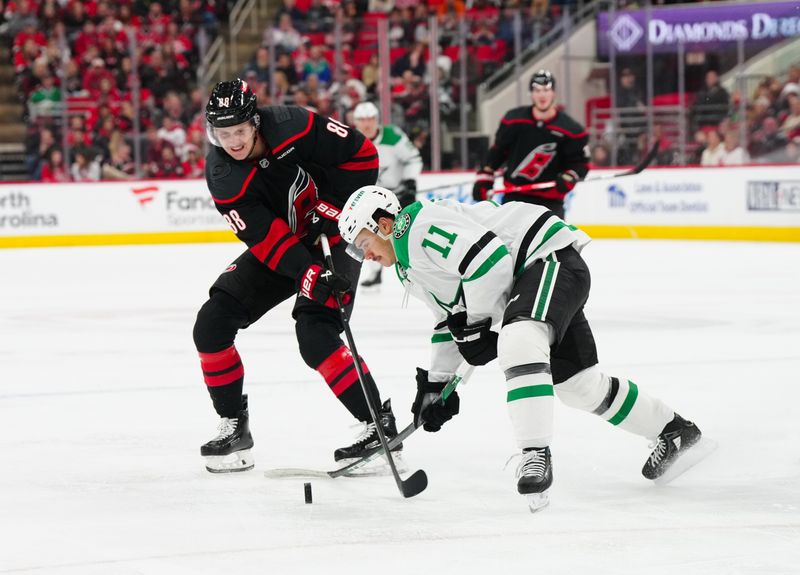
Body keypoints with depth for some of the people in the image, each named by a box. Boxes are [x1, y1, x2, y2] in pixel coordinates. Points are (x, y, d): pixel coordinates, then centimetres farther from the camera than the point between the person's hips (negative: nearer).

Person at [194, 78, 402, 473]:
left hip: (335, 236, -5)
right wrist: (309, 276, -35)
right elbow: (267, 239, -22)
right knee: (212, 324, -5)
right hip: (280, 246, 5)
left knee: (315, 335, -23)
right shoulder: (223, 180, -17)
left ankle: (380, 425, -16)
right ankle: (234, 427, 8)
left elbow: (362, 153, -16)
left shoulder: (293, 127, -26)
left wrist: (332, 207, -18)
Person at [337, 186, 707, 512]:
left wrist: (476, 325, -14)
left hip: (550, 257, -11)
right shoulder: (410, 267, 16)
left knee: (518, 340, -35)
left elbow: (489, 259, -27)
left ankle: (535, 456, -41)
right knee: (578, 383, 16)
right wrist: (435, 384, 19)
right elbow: (450, 319, 25)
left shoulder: (422, 229, -17)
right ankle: (672, 431, 32)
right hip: (526, 280, 11)